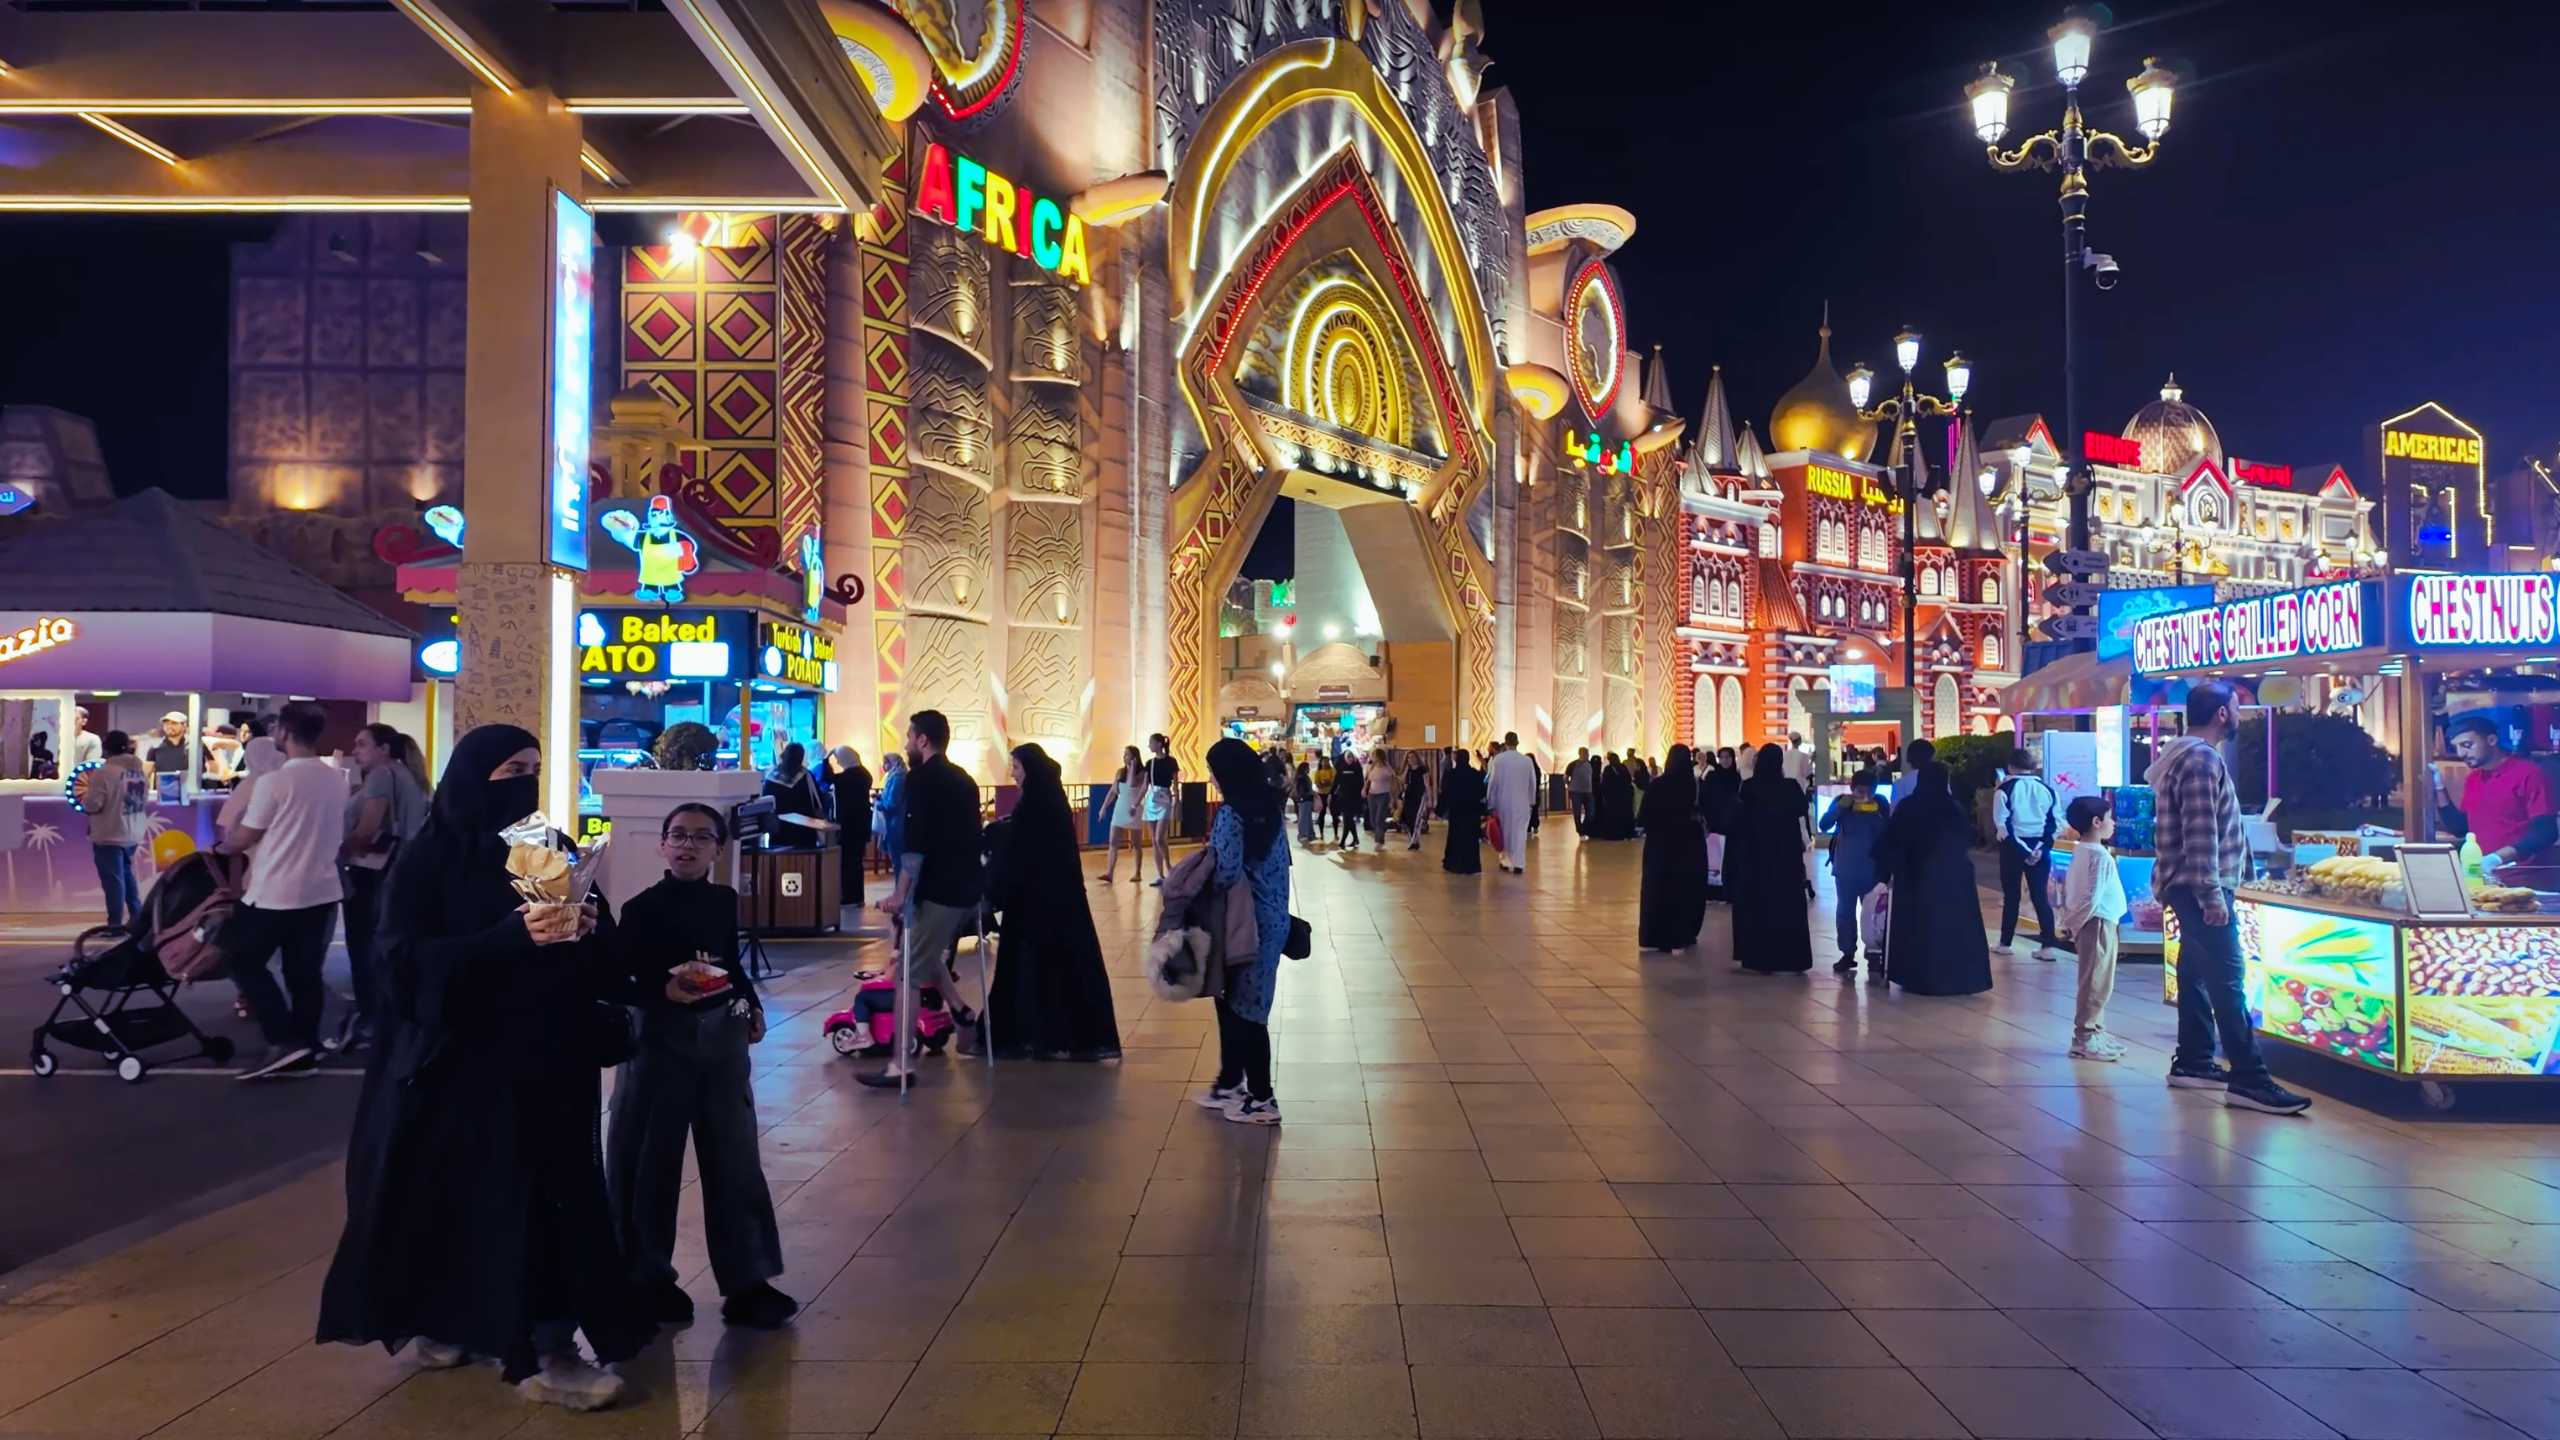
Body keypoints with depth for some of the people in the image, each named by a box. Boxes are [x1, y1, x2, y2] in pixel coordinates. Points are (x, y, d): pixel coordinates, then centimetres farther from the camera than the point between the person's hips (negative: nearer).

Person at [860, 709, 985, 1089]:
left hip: (940, 891, -8)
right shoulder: (964, 779, 16)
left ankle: (901, 1064, -5)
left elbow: (915, 841, -19)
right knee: (927, 952, 28)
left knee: (908, 974, -4)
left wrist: (900, 893, -19)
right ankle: (959, 1011, 17)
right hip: (968, 888, 8)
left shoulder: (921, 778, -9)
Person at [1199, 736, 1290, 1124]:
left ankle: (1261, 1098, 7)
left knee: (1241, 1008, 1)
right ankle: (1231, 1082, 28)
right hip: (1270, 919, 8)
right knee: (1239, 1003, 17)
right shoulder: (1269, 807, 8)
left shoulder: (1231, 813, -18)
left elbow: (1227, 871, -25)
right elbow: (1280, 862, 12)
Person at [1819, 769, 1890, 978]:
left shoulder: (1880, 804, -4)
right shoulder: (1842, 802, -4)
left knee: (1874, 912, -6)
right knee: (1845, 911, 9)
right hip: (1845, 869, 1)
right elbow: (1824, 825, -15)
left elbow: (1887, 833, -5)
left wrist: (1875, 814, -20)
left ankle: (1875, 955, 2)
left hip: (1872, 869, -1)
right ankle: (1848, 954, 19)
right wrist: (1840, 807, -27)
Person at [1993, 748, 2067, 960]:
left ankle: (2005, 942, 17)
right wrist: (2042, 846, -3)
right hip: (2039, 847, 3)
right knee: (2041, 895, 5)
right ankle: (2048, 944, -1)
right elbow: (2056, 822, 2)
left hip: (2013, 846, -3)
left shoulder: (2005, 789, -6)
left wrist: (2020, 848, -10)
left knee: (2011, 895, 9)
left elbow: (2002, 823, -12)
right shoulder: (2046, 789, 5)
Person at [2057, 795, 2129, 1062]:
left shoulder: (2080, 850, 10)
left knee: (2095, 982, 17)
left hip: (2087, 924, 10)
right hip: (2099, 923, -10)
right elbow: (2093, 897, -22)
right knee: (2096, 983, -5)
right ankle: (2084, 1038, -2)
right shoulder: (2099, 855, -18)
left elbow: (2067, 887, 15)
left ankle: (2094, 1030, 24)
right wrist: (2075, 923, -11)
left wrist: (2069, 920, 16)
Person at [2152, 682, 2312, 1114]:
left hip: (2190, 888, 11)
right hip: (2202, 888, -11)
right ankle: (2247, 1079, -13)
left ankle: (2193, 1062, 18)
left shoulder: (2187, 754, 17)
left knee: (2197, 973, 13)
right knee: (2227, 980, -12)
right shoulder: (2202, 759, -16)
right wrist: (2212, 894, -24)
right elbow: (2201, 835, -23)